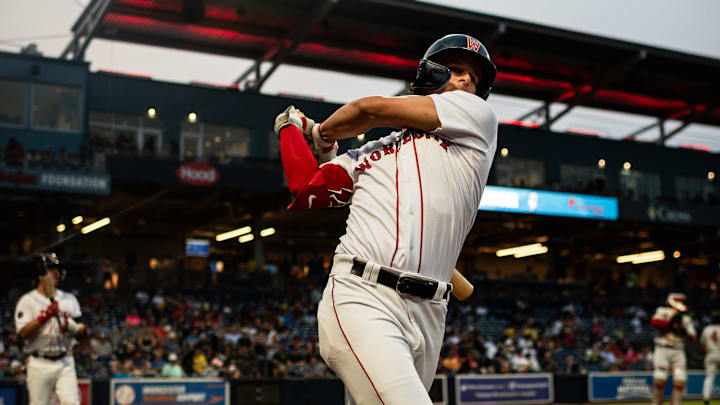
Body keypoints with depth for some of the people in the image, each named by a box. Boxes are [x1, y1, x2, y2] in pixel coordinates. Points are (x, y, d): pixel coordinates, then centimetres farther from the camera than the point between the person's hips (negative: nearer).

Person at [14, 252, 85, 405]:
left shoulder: (69, 299, 12)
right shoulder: (27, 301, 1)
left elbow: (82, 328, 9)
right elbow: (23, 333, -11)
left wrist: (71, 327, -12)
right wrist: (44, 316, -20)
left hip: (65, 362, 2)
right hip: (39, 364, -2)